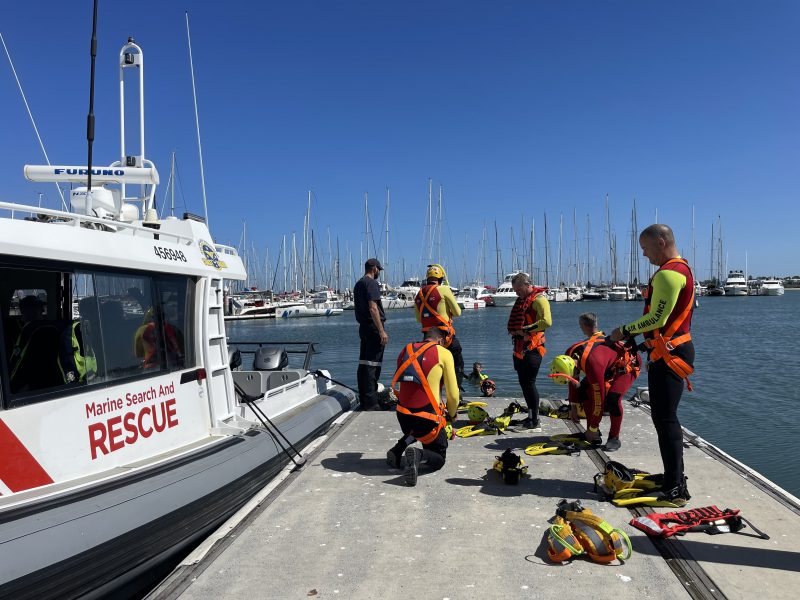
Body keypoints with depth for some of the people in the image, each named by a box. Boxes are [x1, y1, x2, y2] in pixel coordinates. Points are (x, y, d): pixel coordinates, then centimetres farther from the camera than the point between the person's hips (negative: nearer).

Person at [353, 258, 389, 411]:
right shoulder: (371, 283, -12)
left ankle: (363, 400, 17)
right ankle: (371, 402, -7)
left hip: (363, 327, 10)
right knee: (372, 365, -8)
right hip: (373, 328, -10)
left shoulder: (358, 284, 17)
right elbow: (373, 308, -20)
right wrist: (381, 331, -20)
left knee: (363, 363, 11)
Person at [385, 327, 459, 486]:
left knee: (415, 432, 38)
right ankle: (419, 455, -17)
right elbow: (453, 394, -3)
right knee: (439, 458, 16)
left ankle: (398, 449, 10)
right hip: (427, 418, -5)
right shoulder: (444, 353, -3)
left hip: (402, 415, 5)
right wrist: (452, 414, 18)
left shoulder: (406, 350, 10)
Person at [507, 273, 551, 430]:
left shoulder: (539, 299, -11)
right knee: (523, 382, 13)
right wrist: (513, 331, 10)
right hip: (520, 347, 9)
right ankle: (531, 416, 25)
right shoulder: (522, 299, 18)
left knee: (529, 383, -9)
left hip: (532, 348, -9)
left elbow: (547, 321, -26)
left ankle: (535, 422, -2)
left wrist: (526, 329, -21)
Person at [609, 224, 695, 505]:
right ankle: (673, 479, 28)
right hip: (671, 351, 11)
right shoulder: (681, 268, 17)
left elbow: (657, 319, -21)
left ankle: (675, 490, -1)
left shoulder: (668, 273, -17)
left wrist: (625, 331, -8)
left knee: (665, 418, -7)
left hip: (669, 354, -11)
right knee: (665, 416, 17)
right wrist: (633, 334, 15)